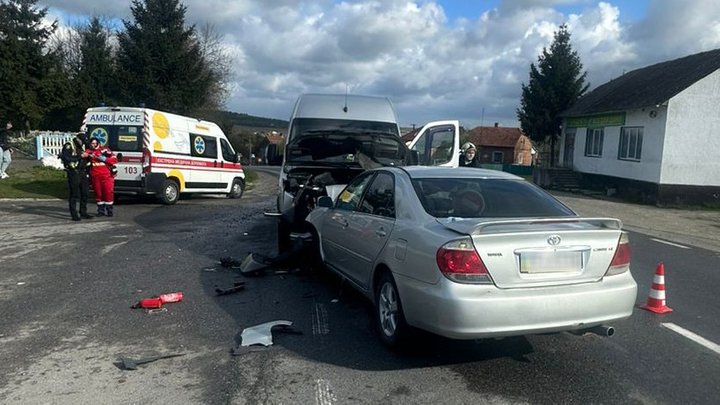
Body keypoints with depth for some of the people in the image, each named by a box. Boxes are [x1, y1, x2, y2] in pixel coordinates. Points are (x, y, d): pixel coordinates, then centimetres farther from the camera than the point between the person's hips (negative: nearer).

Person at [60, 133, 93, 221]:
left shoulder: (81, 146, 17)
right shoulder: (68, 146, -6)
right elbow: (67, 158, -20)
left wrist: (88, 157, 7)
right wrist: (80, 156, -20)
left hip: (83, 173, 7)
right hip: (73, 173, -7)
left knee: (84, 193, 9)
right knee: (74, 194, -5)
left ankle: (83, 212, 19)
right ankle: (74, 214, -2)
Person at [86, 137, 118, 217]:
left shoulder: (105, 150, 4)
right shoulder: (89, 152, 10)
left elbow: (114, 159, -2)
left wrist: (104, 159, -14)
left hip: (107, 175, -2)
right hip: (95, 176, 3)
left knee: (108, 192, -5)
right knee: (98, 193, 7)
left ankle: (109, 210, 5)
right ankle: (101, 210, 17)